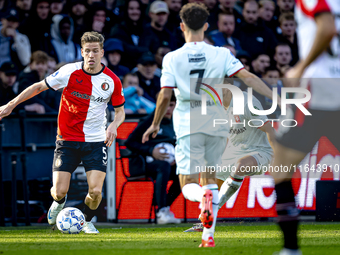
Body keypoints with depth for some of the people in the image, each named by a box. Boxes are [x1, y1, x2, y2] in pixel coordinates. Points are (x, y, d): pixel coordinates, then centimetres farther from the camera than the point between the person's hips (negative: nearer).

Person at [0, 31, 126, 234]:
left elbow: (120, 111, 9)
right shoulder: (69, 72, -9)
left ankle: (87, 221, 20)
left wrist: (114, 125, -13)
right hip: (67, 139, 0)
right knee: (59, 192, -8)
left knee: (95, 191, -14)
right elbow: (39, 87, 2)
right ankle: (59, 203, 32)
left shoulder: (112, 80, -5)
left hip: (96, 141, 0)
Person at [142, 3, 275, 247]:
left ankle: (204, 197, -38)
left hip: (188, 127, -2)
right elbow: (247, 77, -8)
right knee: (210, 177, 18)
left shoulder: (172, 58, -2)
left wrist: (155, 125, 9)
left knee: (189, 186, -1)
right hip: (216, 124, 2)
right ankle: (208, 235, 12)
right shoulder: (221, 54, 1)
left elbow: (165, 95, -5)